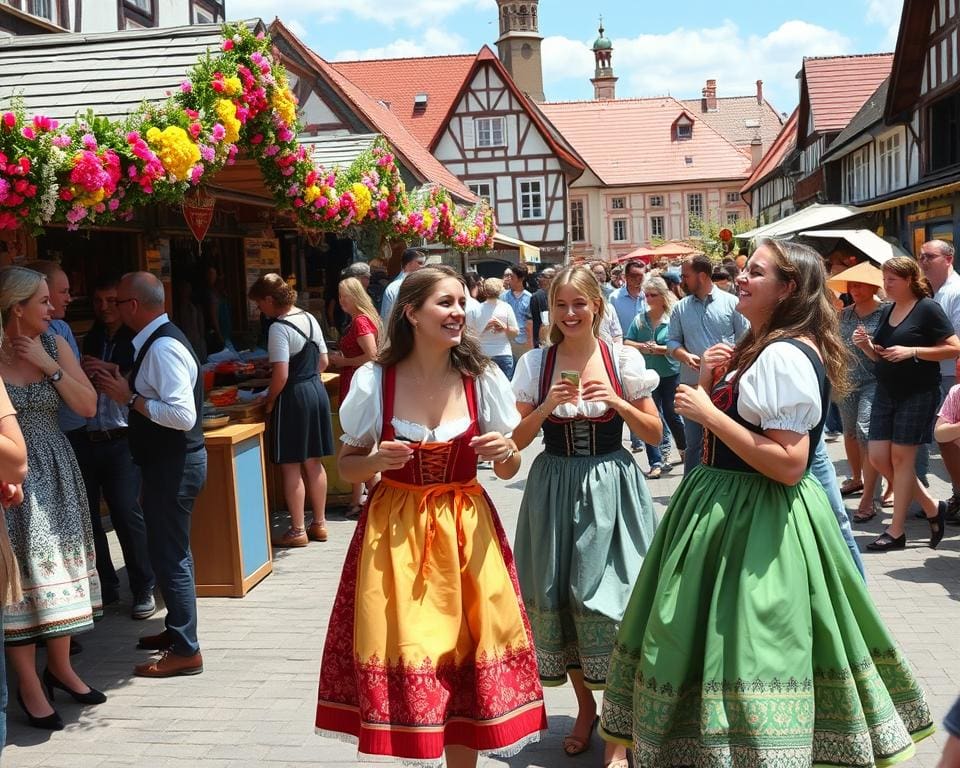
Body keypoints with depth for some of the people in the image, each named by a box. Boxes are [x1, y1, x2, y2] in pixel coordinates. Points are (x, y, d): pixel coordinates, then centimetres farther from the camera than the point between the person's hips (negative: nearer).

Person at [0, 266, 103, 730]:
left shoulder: (54, 345, 2)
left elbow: (88, 406, -3)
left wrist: (49, 365, -10)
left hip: (55, 470, 5)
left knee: (59, 565, 12)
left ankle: (59, 666, 28)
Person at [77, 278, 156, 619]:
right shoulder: (90, 340, 16)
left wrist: (111, 370, -18)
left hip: (121, 439, -5)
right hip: (84, 438, 5)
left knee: (126, 511, -9)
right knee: (85, 513, 7)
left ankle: (144, 589, 3)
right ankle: (103, 585, 22)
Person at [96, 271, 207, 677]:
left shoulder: (163, 347, -22)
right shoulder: (159, 340, 10)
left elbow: (183, 415, -29)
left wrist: (129, 397, -22)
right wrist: (123, 386, 4)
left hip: (173, 463, -11)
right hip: (169, 460, 11)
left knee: (169, 555, -2)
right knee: (172, 552, 21)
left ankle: (185, 651, 7)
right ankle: (176, 629, 36)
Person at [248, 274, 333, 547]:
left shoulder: (279, 328, -17)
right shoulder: (310, 319, 8)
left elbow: (281, 374, -22)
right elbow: (323, 362, 14)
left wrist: (269, 400, -8)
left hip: (293, 398, -8)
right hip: (317, 391, 8)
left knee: (291, 466, 2)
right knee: (313, 463, 15)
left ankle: (298, 530, 8)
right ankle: (319, 524, 22)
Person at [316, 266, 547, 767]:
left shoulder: (483, 379, -3)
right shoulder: (374, 381, -7)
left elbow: (507, 470, 7)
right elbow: (346, 466, 3)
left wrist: (507, 453, -16)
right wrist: (377, 461, -18)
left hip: (466, 530, 1)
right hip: (395, 531, -1)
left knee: (466, 656, 5)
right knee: (405, 658, 1)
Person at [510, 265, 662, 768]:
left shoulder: (624, 360, -2)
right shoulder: (535, 363, 1)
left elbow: (654, 434, 3)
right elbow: (517, 440, 3)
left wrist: (618, 403, -13)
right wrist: (547, 407, -13)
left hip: (610, 488, -2)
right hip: (555, 487, 2)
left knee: (607, 601, -4)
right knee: (556, 599, 8)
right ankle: (585, 707, 30)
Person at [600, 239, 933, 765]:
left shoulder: (784, 356, -20)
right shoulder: (763, 347, 13)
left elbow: (788, 464, -26)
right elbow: (726, 418, 17)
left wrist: (708, 413, -22)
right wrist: (709, 379, 0)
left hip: (753, 519, -11)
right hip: (730, 505, 11)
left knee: (739, 638, -3)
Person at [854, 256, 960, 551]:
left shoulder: (927, 308, -10)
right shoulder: (887, 311, 12)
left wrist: (911, 352, -22)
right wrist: (866, 345, -2)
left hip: (918, 394, -7)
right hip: (886, 392, 7)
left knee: (901, 457, -4)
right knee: (878, 456, 2)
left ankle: (896, 531, 7)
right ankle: (932, 507, 19)